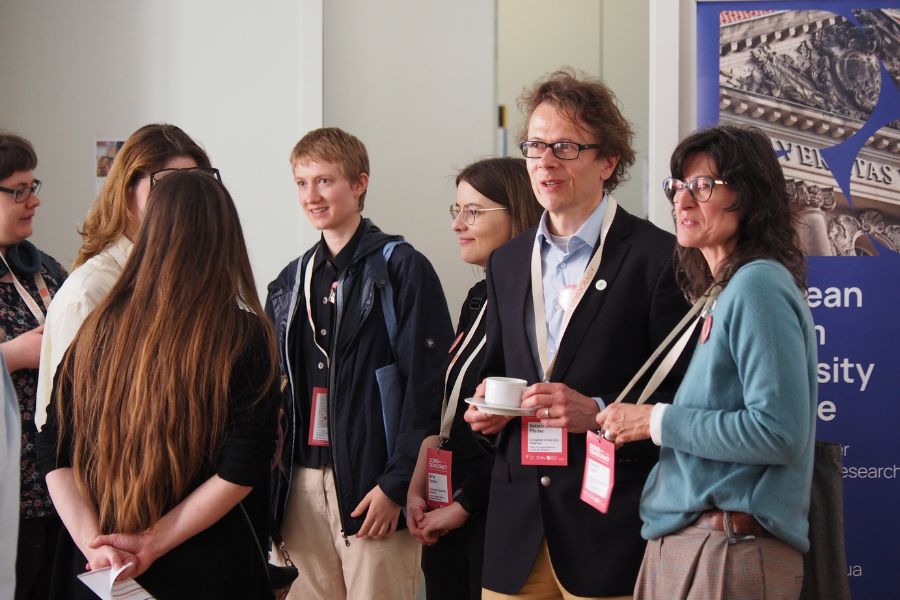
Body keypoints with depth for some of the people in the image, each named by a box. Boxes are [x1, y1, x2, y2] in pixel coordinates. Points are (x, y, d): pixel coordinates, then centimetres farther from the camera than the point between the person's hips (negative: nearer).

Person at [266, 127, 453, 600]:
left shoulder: (402, 269, -4)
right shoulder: (291, 282, 15)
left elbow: (427, 385, -10)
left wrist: (397, 484, -15)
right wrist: (277, 476, 8)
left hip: (372, 483, -6)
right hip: (302, 482, 6)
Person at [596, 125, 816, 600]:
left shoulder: (759, 284, -13)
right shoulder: (720, 292, 14)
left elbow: (778, 430, -21)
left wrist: (656, 422, -13)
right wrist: (598, 410, 9)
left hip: (729, 550, -8)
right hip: (680, 539, 8)